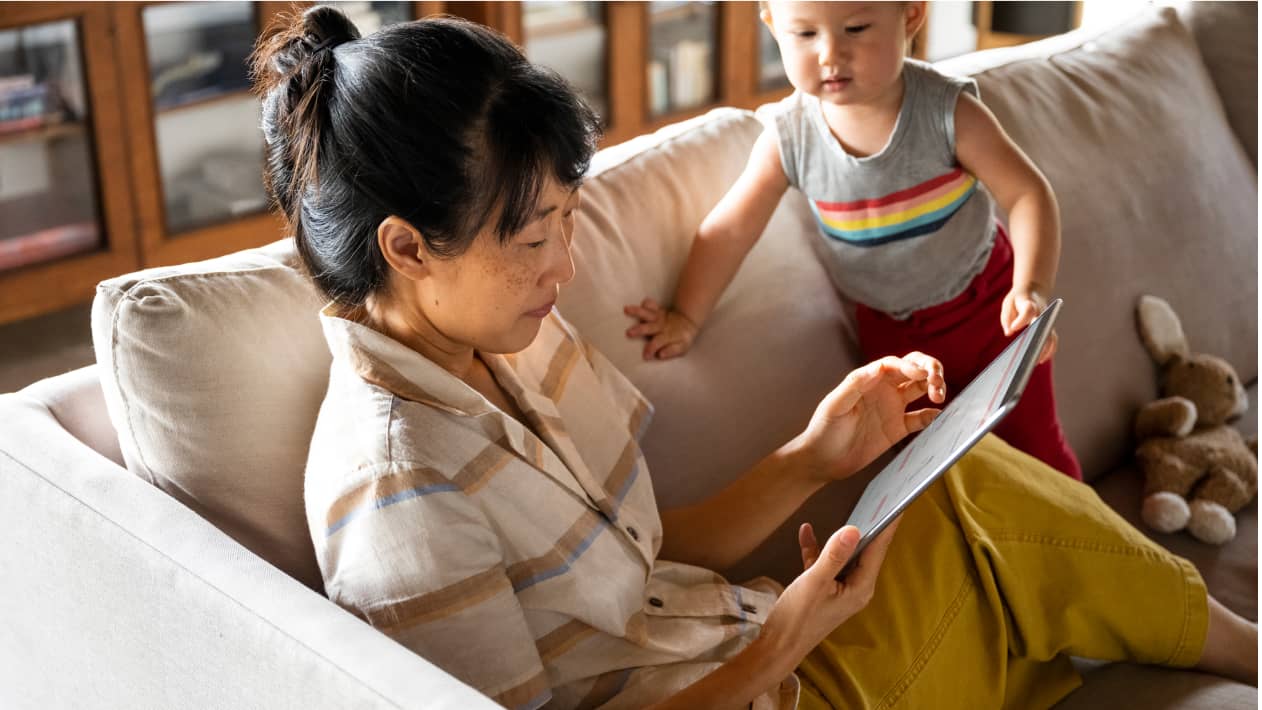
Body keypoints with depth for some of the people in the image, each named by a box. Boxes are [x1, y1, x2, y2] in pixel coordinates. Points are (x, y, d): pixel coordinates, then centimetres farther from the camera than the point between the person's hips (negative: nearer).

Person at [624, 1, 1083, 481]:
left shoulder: (947, 111, -25)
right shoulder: (789, 137, -21)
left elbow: (1027, 193, -20)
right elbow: (730, 229, -13)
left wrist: (1031, 288, -34)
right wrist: (686, 318, -15)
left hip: (989, 304, -2)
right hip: (890, 330, 2)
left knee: (1031, 440, 9)